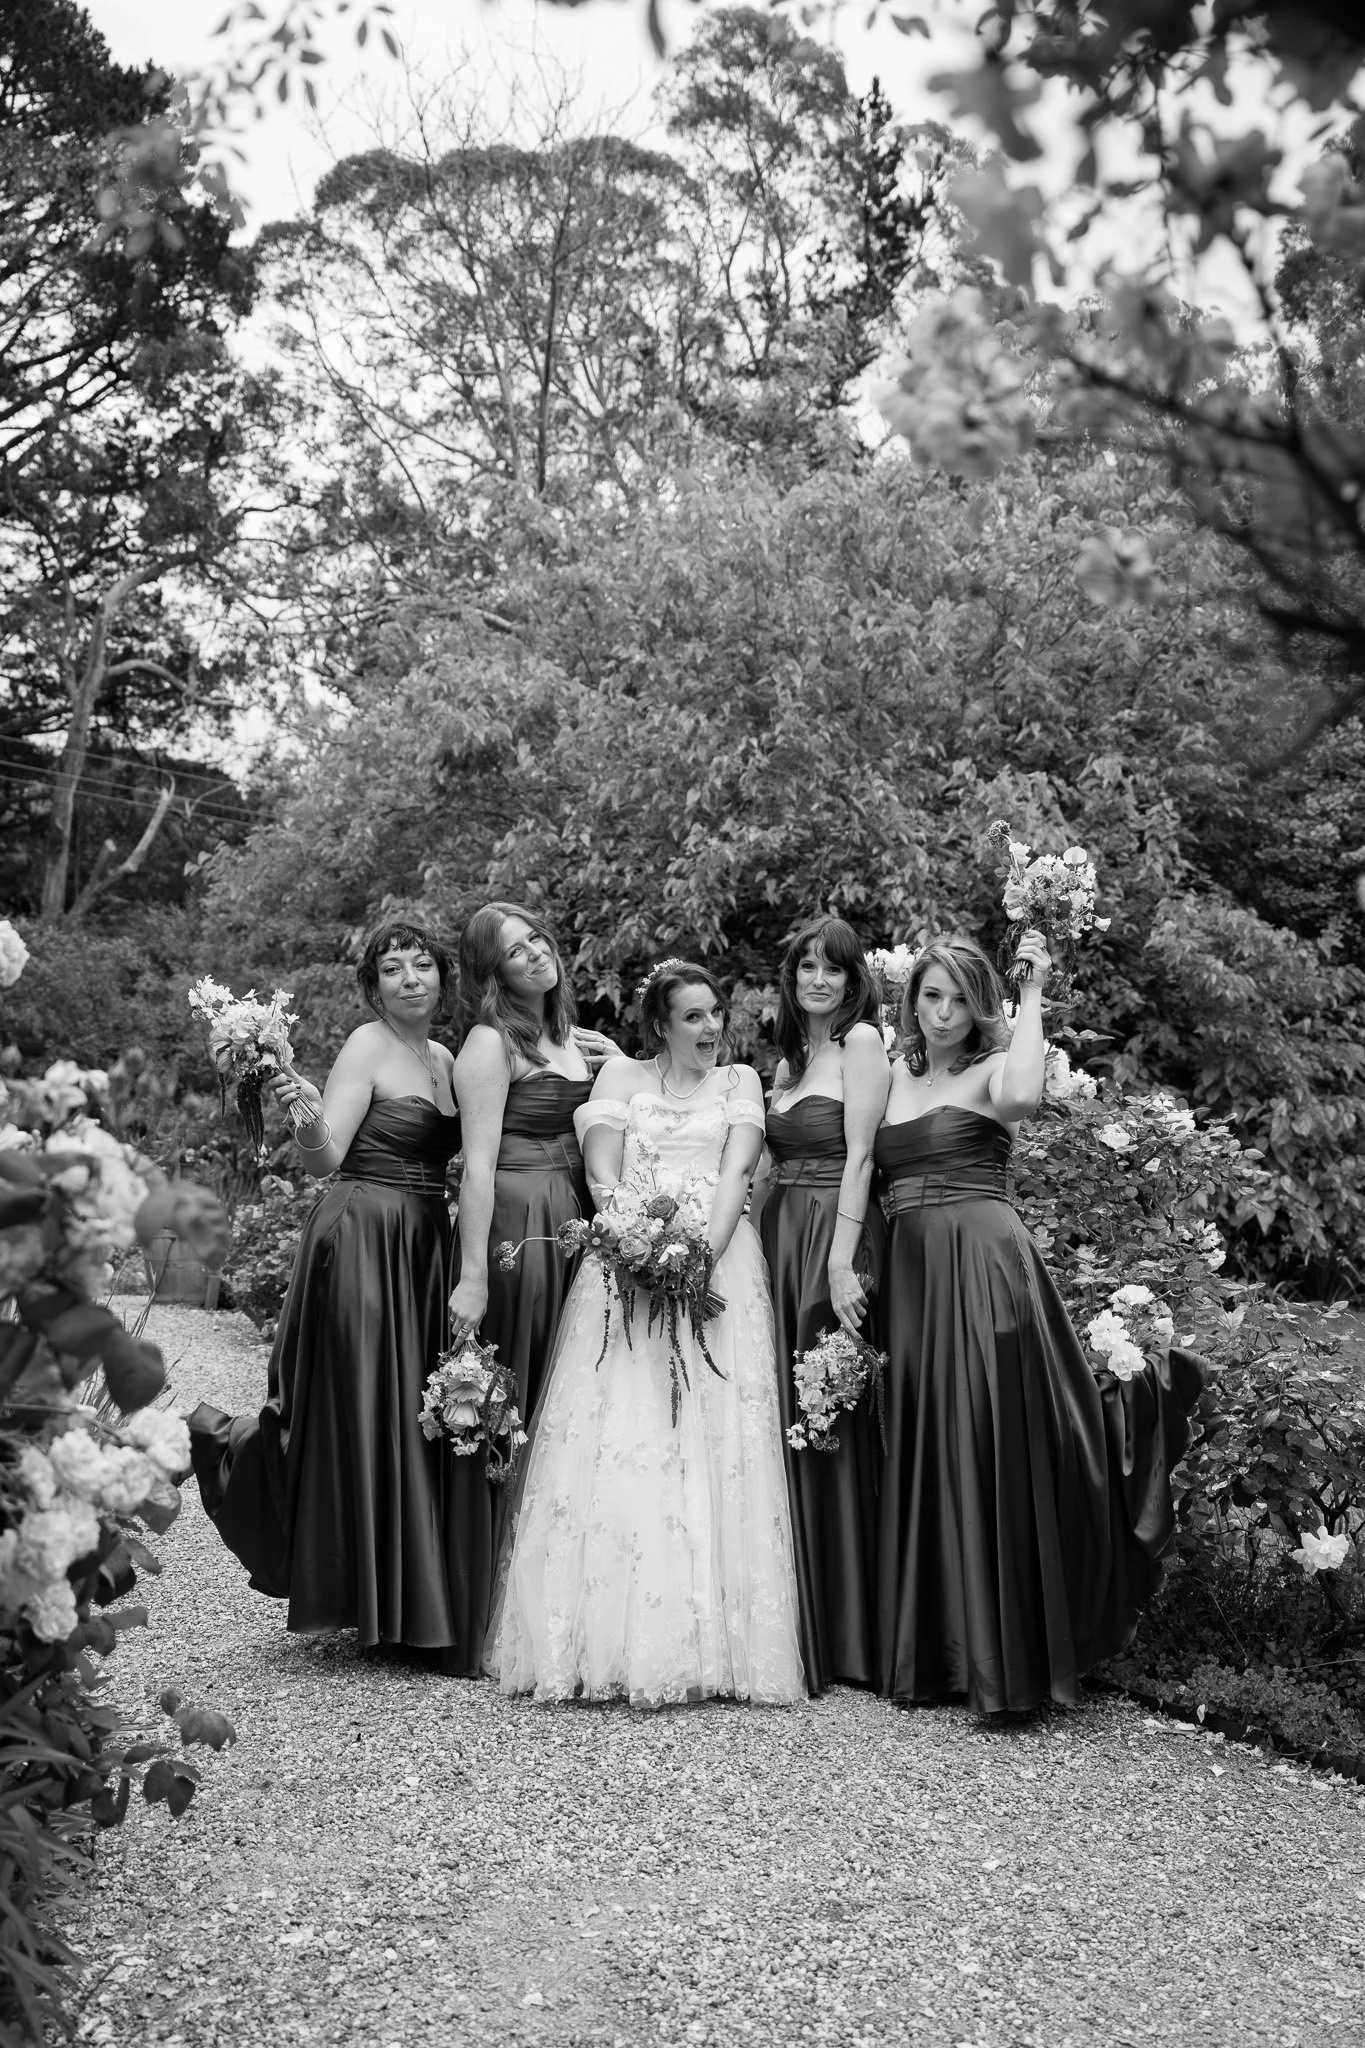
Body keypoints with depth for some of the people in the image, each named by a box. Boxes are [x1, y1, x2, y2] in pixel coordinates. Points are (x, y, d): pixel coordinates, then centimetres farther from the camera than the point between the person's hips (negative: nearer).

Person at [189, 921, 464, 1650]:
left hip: (425, 1247, 8)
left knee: (411, 1416, 12)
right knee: (359, 1412, -3)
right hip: (363, 1239, -8)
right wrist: (308, 1122, -38)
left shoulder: (444, 1058, 13)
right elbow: (323, 1158, -16)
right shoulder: (367, 1047, -9)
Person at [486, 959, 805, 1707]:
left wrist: (701, 1254, -14)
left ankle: (709, 1640, -4)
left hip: (718, 1269, 0)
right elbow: (601, 1177, 4)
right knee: (613, 1444, -8)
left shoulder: (739, 1081, 16)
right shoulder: (621, 1076, 15)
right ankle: (608, 1642, -3)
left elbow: (735, 1173, 2)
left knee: (714, 1445, -7)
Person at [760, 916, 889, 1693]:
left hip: (834, 1237, -7)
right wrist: (761, 1242, 5)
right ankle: (792, 1621, 17)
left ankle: (843, 1634, 7)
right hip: (777, 1237, 7)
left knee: (829, 1423, -3)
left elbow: (859, 1154, -12)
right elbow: (777, 1160, 14)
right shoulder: (791, 1057, 19)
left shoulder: (862, 1039, -4)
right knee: (782, 1418, 7)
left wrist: (842, 1261, -18)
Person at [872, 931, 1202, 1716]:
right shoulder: (895, 1077, 15)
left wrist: (1032, 994, -18)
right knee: (926, 1460, 10)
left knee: (995, 1451, -3)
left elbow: (1021, 1098, -27)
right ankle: (936, 1649, 22)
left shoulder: (990, 1071, -2)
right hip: (911, 1276, 6)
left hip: (983, 1266, -6)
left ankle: (1006, 1658, 6)